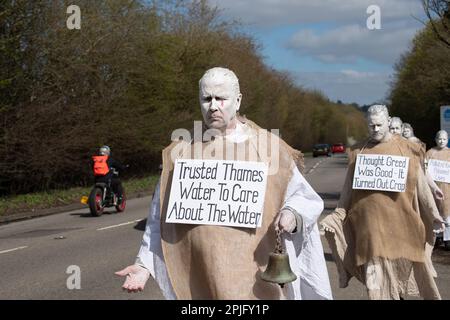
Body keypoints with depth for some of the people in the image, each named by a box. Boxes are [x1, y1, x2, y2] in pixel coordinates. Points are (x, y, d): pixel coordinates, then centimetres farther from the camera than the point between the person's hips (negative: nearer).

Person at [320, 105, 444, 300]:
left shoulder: (405, 149, 3)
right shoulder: (359, 152, 6)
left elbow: (420, 184, 6)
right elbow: (349, 187, 9)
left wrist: (433, 214, 5)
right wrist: (337, 216, 3)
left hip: (401, 220, 0)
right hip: (371, 220, 0)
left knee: (401, 266, 8)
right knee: (377, 273, -1)